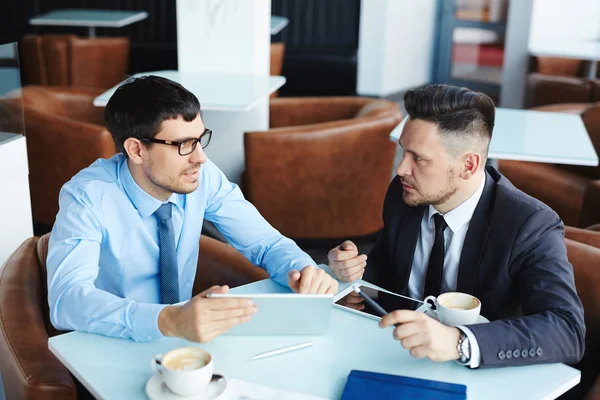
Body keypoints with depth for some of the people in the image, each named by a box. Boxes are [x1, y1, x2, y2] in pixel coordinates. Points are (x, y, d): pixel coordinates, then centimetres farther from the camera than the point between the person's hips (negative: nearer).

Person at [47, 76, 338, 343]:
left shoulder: (203, 177, -10)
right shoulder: (87, 197, -21)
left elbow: (266, 242, -2)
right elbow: (66, 301, -34)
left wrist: (303, 272, -25)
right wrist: (169, 321, -49)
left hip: (183, 339, 3)